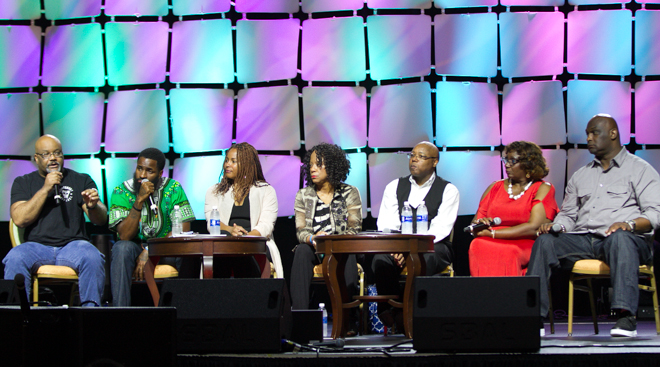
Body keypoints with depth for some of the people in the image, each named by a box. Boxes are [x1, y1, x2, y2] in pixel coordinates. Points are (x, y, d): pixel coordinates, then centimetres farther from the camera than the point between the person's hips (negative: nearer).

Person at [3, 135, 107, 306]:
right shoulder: (23, 183, 13)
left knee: (93, 258, -33)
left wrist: (93, 206, -18)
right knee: (14, 259, -33)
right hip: (37, 246, 0)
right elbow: (19, 219, -3)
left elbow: (101, 220, 6)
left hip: (73, 244, 0)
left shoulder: (81, 180, 13)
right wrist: (45, 190, -9)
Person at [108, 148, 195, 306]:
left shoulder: (173, 189, -3)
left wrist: (149, 252, -20)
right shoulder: (121, 192, -5)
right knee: (122, 248, -33)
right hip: (134, 247, 0)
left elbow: (183, 230, -11)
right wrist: (139, 201, -25)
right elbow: (125, 236, -15)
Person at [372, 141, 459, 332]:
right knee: (381, 261, -32)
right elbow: (386, 225, 5)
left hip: (433, 247, -2)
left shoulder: (448, 190, 5)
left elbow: (440, 229, -8)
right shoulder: (394, 187, 15)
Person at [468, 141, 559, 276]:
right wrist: (479, 223, -8)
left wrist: (493, 233, -10)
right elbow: (474, 227, 18)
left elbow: (534, 227, -9)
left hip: (525, 246, -3)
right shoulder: (495, 188, 21)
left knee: (508, 253, -38)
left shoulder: (542, 189, 7)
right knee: (477, 246, -32)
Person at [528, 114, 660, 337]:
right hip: (584, 240, 5)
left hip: (628, 238, -5)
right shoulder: (580, 175, 27)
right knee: (545, 241, -23)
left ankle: (626, 316, -51)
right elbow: (568, 214, 25)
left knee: (619, 239, -41)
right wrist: (557, 226, 0)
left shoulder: (639, 169, 10)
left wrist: (630, 224, -21)